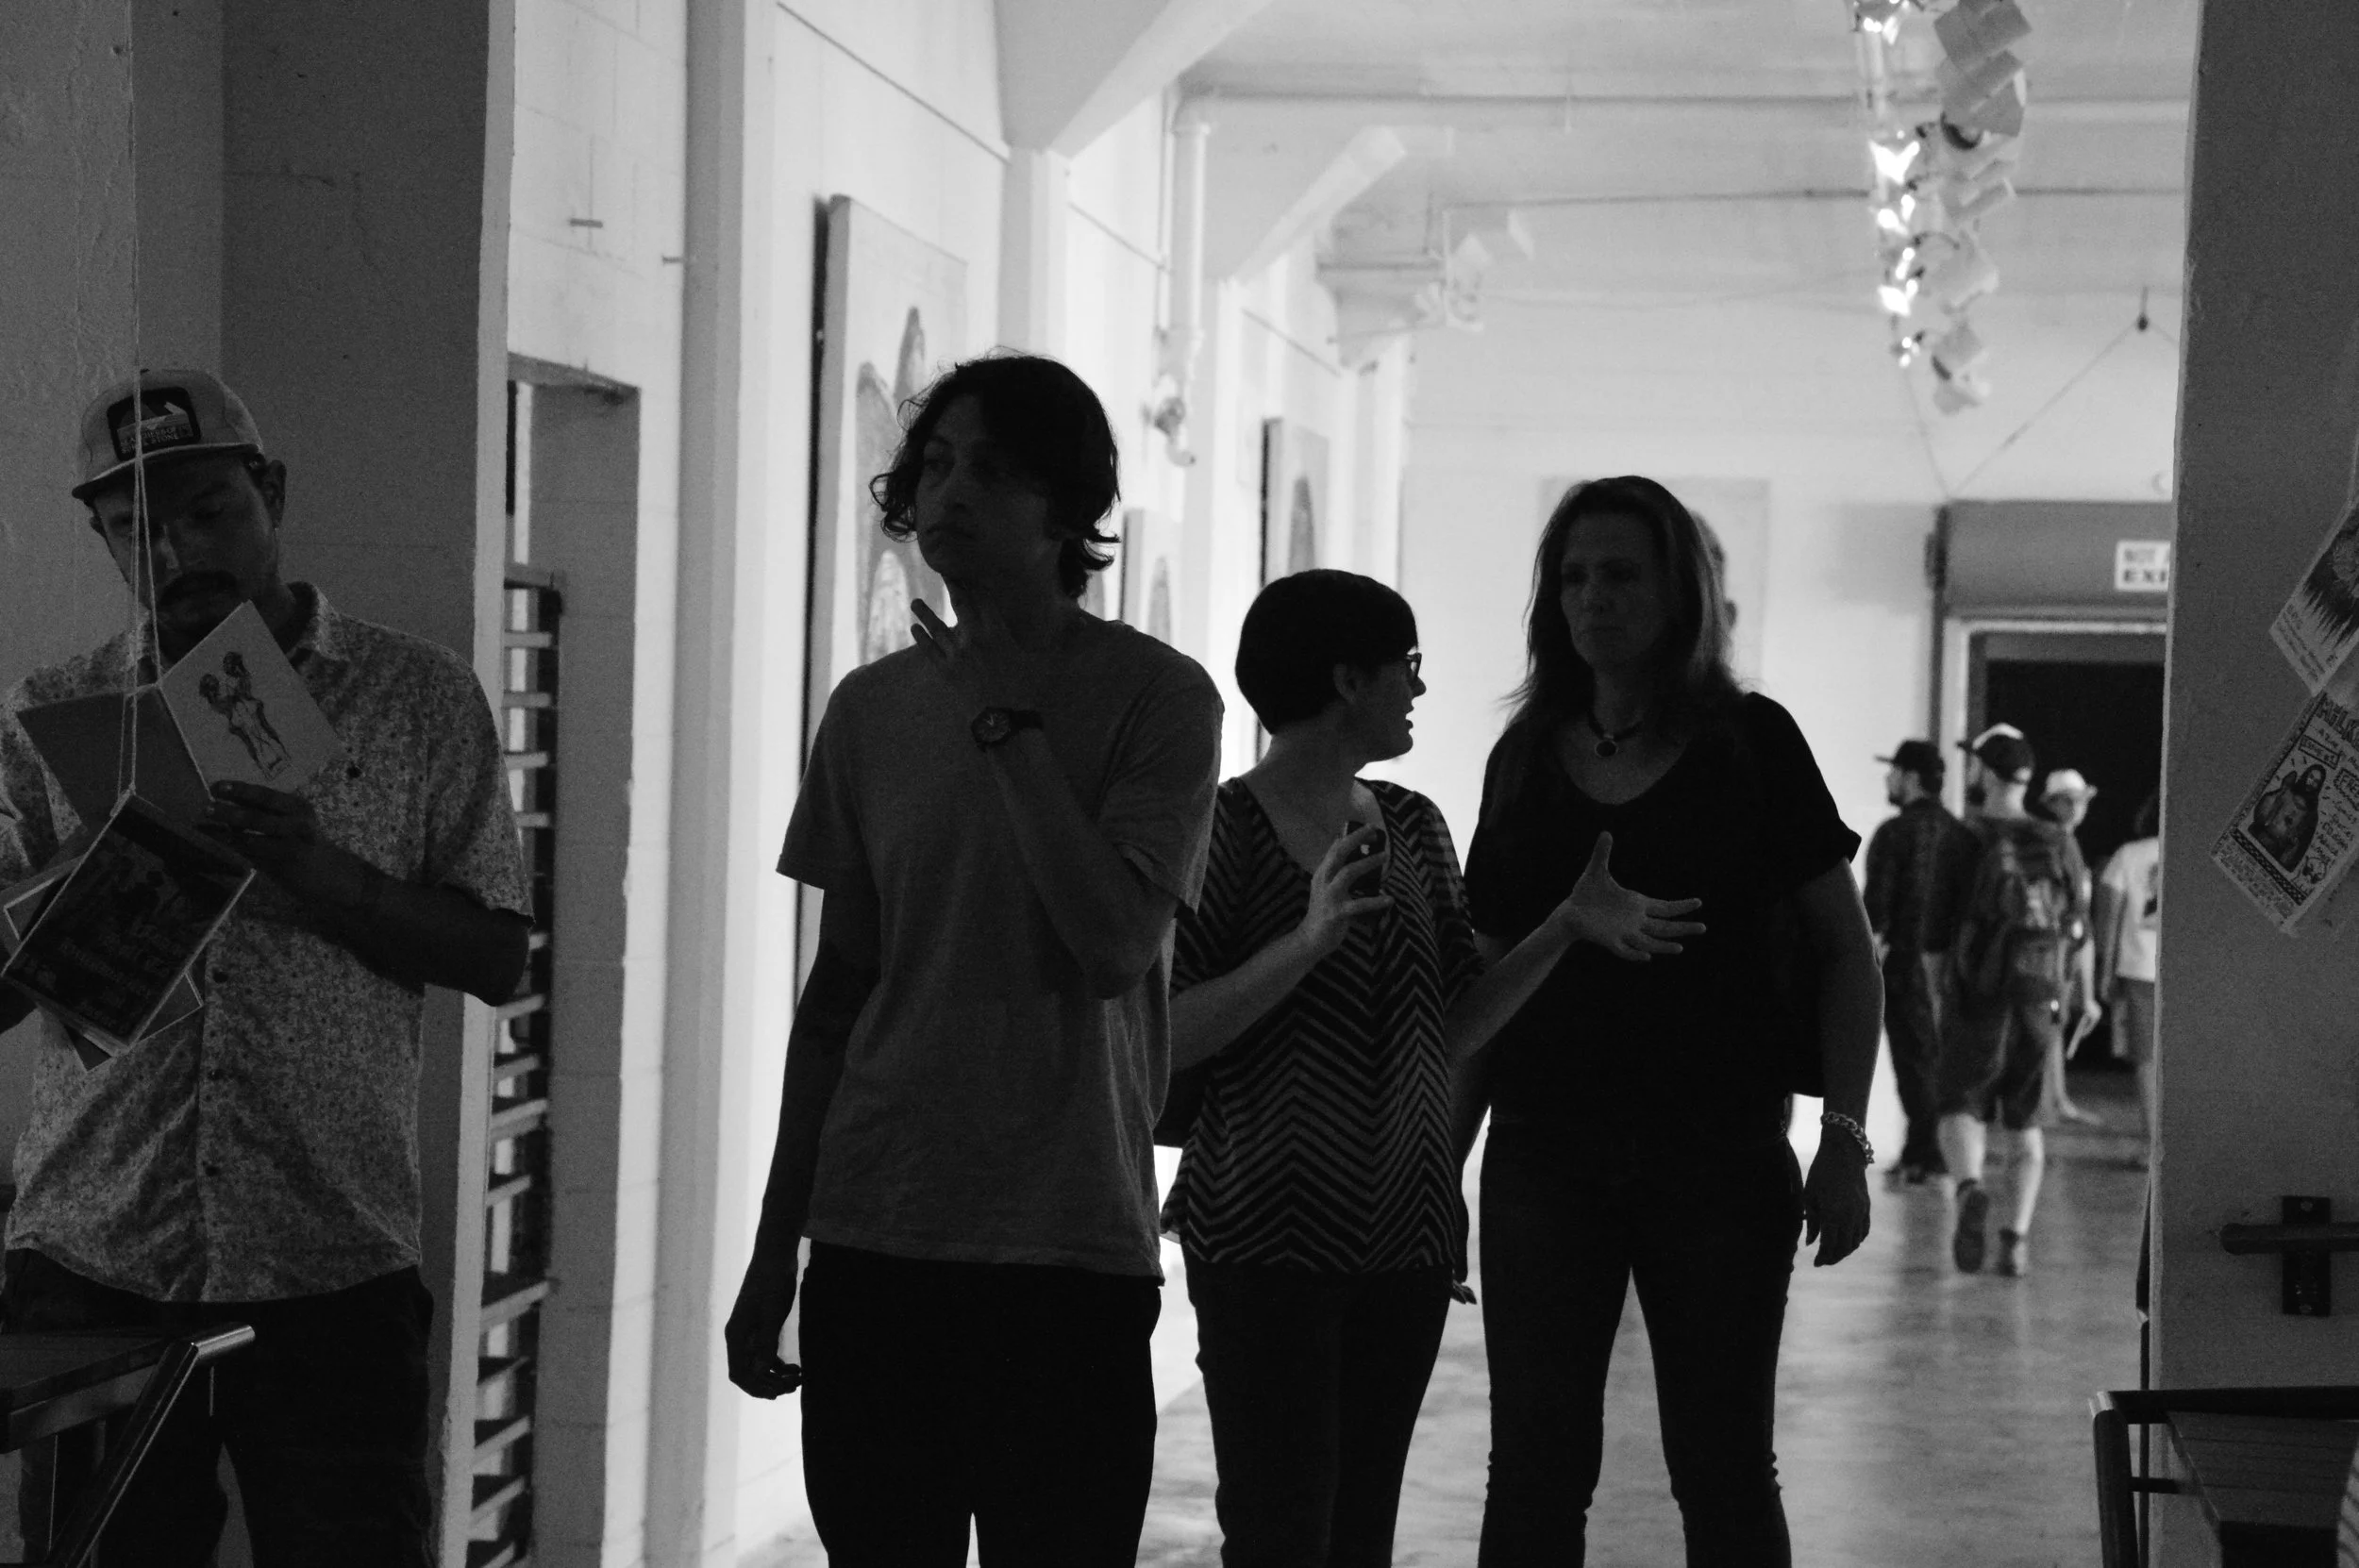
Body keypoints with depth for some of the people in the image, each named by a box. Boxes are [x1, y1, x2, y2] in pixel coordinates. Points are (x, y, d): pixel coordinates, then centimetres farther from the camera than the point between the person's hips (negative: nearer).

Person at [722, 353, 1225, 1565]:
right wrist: (773, 1252, 13)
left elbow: (1116, 947, -15)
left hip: (1070, 1249, -3)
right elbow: (838, 990, 13)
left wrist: (1006, 722, -12)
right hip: (872, 1238, 4)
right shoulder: (874, 707, 9)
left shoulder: (1159, 695, -3)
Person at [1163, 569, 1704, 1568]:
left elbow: (1453, 1032, 11)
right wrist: (1309, 941, -25)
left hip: (1406, 1237, 6)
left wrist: (1568, 926, -1)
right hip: (1267, 1234, -6)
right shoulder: (1228, 827, -8)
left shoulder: (1411, 827, 11)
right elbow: (1165, 1038, -15)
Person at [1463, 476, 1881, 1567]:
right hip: (1543, 1152, 2)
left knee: (1724, 1473, 4)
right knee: (1535, 1473, 3)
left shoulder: (1749, 742, 0)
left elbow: (1845, 949, 2)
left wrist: (1843, 1138, -7)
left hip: (1718, 1154, -2)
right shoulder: (1525, 758, 8)